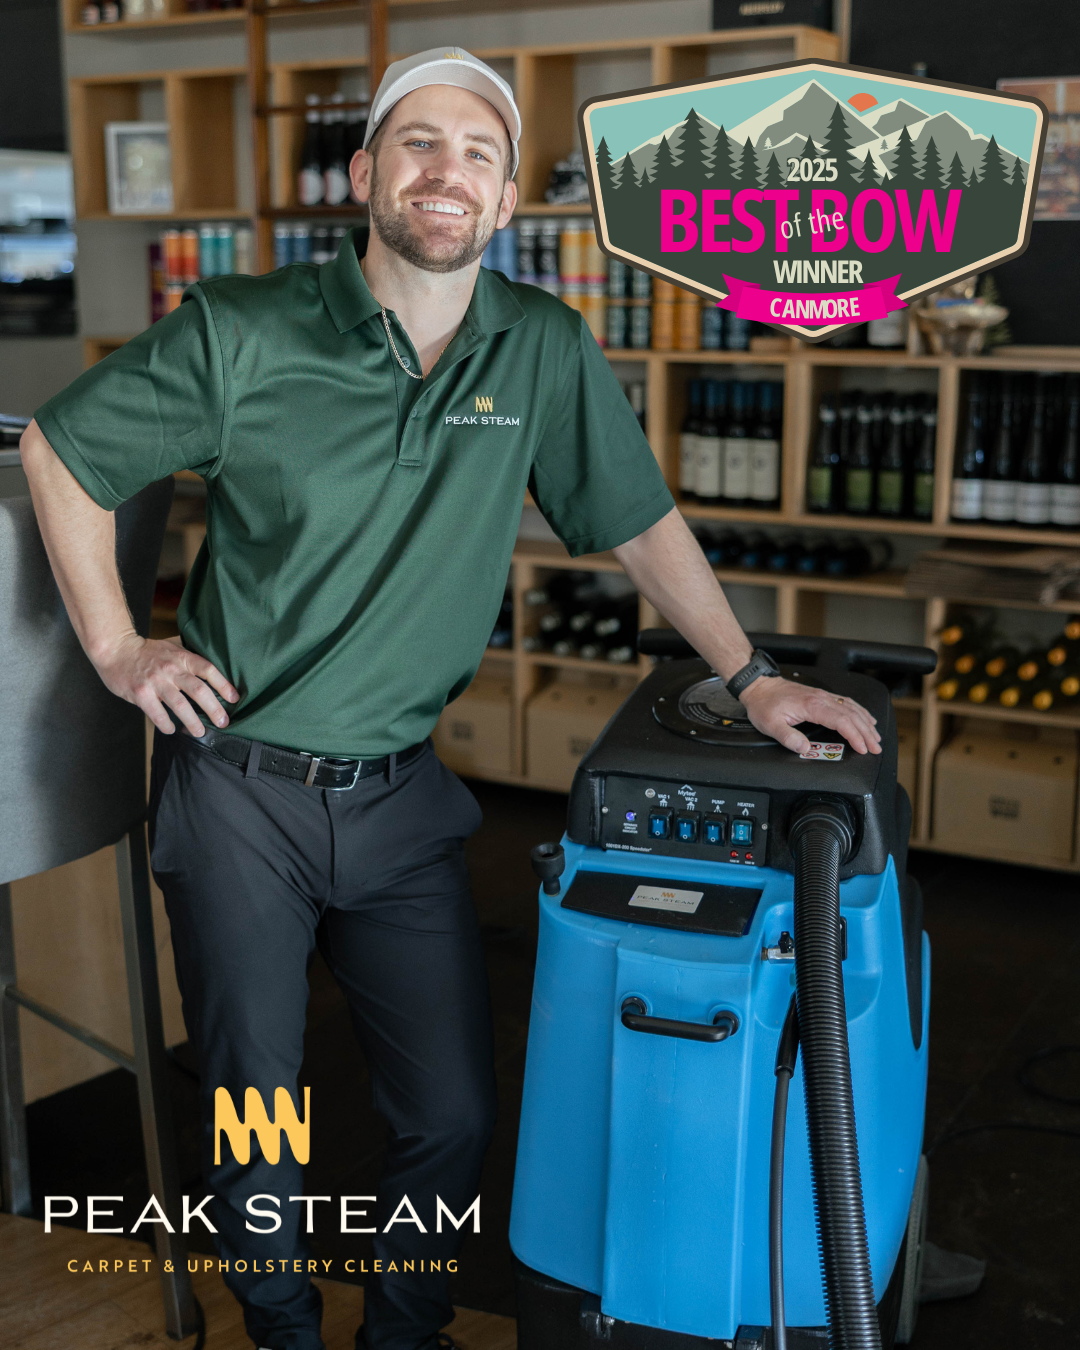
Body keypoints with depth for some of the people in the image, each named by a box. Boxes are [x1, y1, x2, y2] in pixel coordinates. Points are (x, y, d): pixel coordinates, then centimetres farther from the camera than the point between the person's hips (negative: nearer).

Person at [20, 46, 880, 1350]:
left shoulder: (547, 351, -2)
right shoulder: (245, 333, -9)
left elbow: (640, 522, 6)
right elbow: (58, 446, 1)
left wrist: (749, 677, 4)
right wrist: (115, 647, -2)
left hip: (400, 799, 2)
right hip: (237, 789, -2)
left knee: (454, 1113, 6)